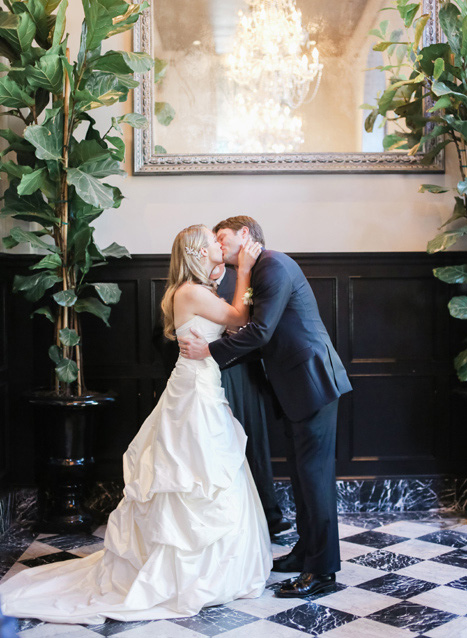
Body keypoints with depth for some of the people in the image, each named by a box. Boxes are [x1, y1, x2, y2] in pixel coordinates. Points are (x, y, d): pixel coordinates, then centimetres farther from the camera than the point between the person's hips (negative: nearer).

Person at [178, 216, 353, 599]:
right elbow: (256, 336, 16)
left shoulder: (273, 265, -13)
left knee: (314, 473, -7)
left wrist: (210, 351, -13)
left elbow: (260, 331, -20)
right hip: (296, 384, 10)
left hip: (312, 380, -10)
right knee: (300, 471, 16)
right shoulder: (259, 272, 18)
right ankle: (306, 551, 29)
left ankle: (323, 571, 0)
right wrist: (213, 361, 12)